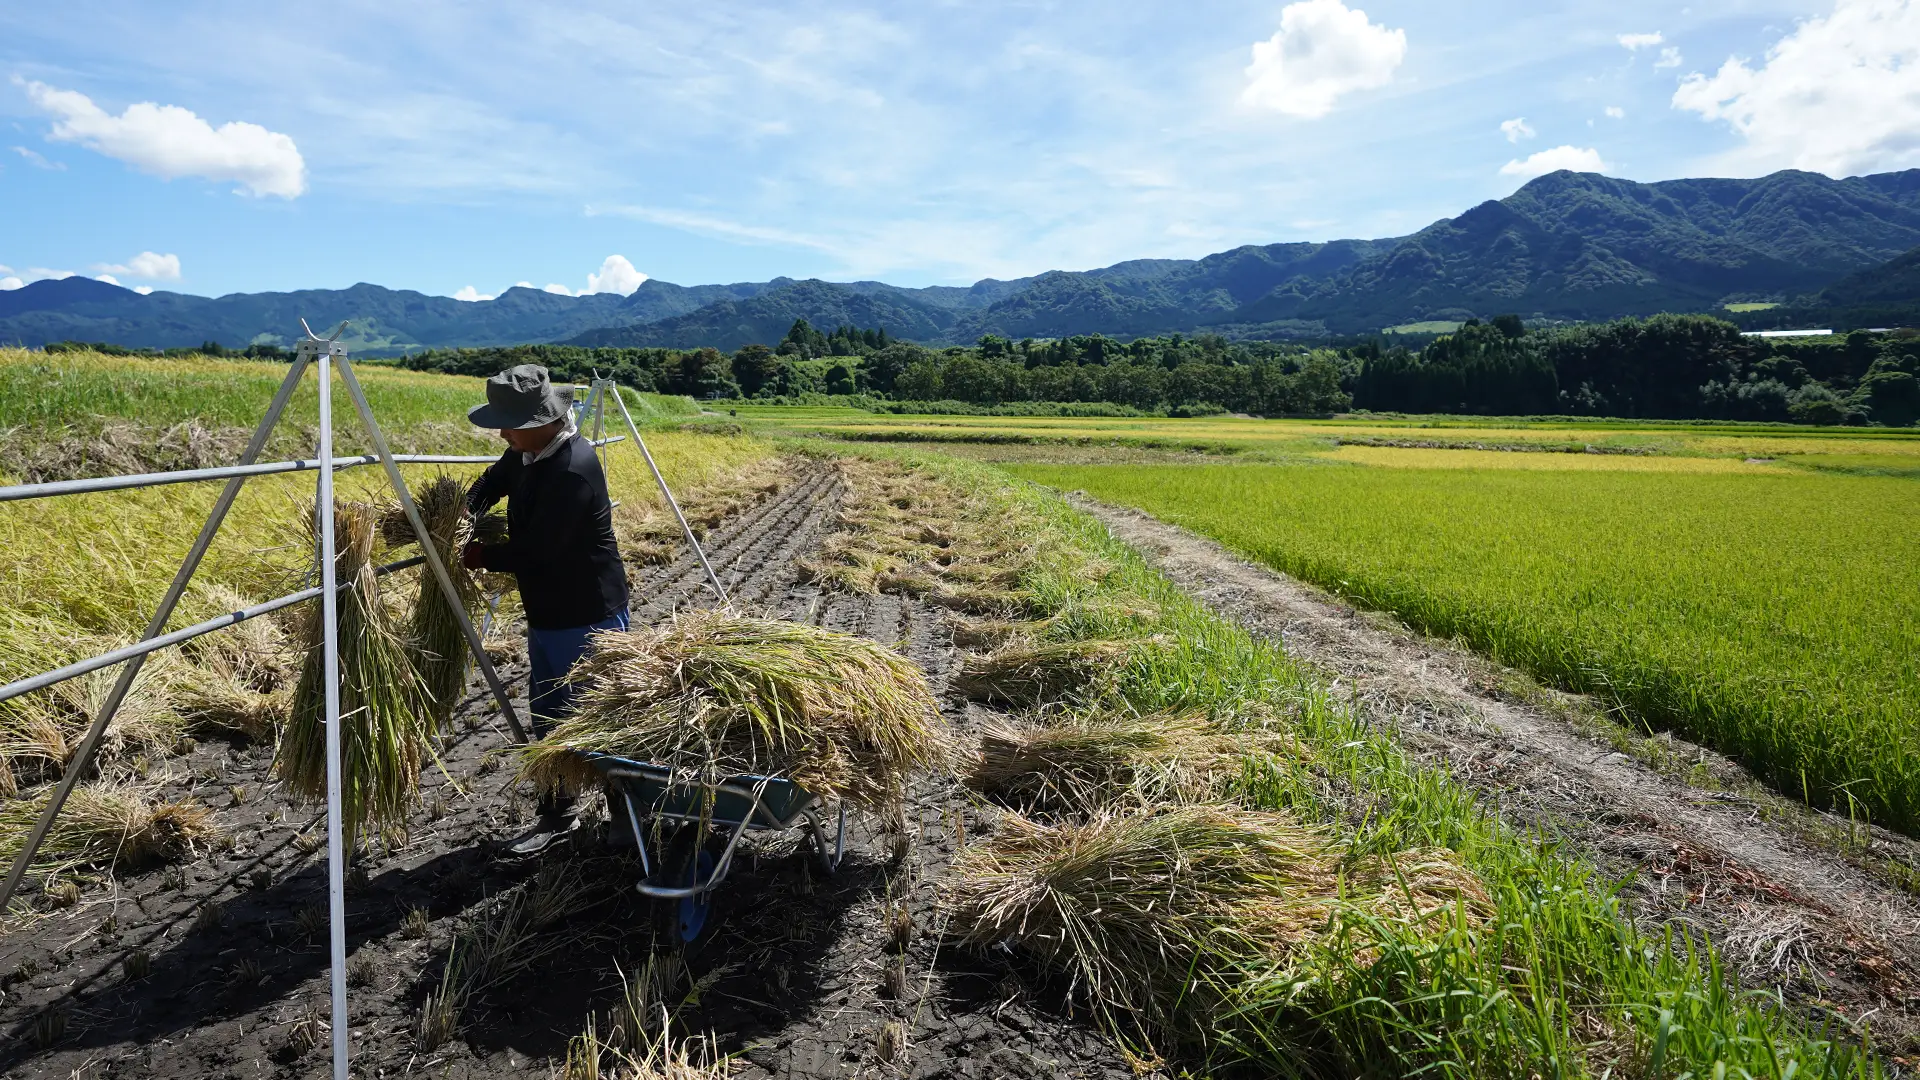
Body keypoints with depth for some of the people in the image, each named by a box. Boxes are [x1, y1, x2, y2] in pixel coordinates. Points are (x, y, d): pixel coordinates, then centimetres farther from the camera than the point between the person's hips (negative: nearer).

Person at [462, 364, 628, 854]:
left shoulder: (575, 469, -27)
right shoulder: (526, 451, 2)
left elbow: (536, 550, -25)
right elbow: (492, 483, 22)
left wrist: (482, 557, -8)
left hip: (589, 616, -10)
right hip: (546, 612, 10)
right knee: (546, 713, 17)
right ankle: (555, 815, 31)